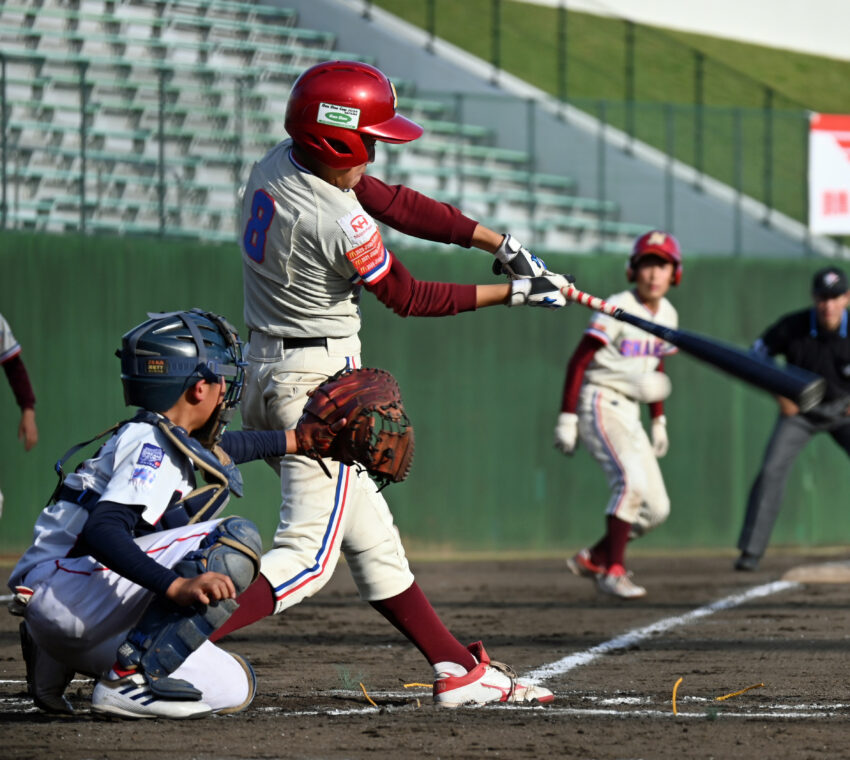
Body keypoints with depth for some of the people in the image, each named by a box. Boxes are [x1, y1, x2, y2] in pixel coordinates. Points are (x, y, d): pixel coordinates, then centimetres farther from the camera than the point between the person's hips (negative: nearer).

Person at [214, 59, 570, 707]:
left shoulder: (277, 165, 2)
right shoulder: (340, 224, -25)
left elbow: (398, 204, 5)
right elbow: (408, 298, -9)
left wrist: (500, 243, 3)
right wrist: (512, 293, -2)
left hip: (263, 375, 10)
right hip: (318, 382, -10)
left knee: (370, 536, 14)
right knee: (309, 555, -9)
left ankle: (458, 670, 21)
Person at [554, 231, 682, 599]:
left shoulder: (667, 315, 9)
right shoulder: (617, 310, -14)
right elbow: (578, 362, -15)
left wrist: (659, 421, 20)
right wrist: (566, 418, -19)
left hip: (629, 415, 8)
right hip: (598, 403, -8)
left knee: (656, 508, 2)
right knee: (631, 479, -27)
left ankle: (592, 558, 16)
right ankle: (613, 570, -20)